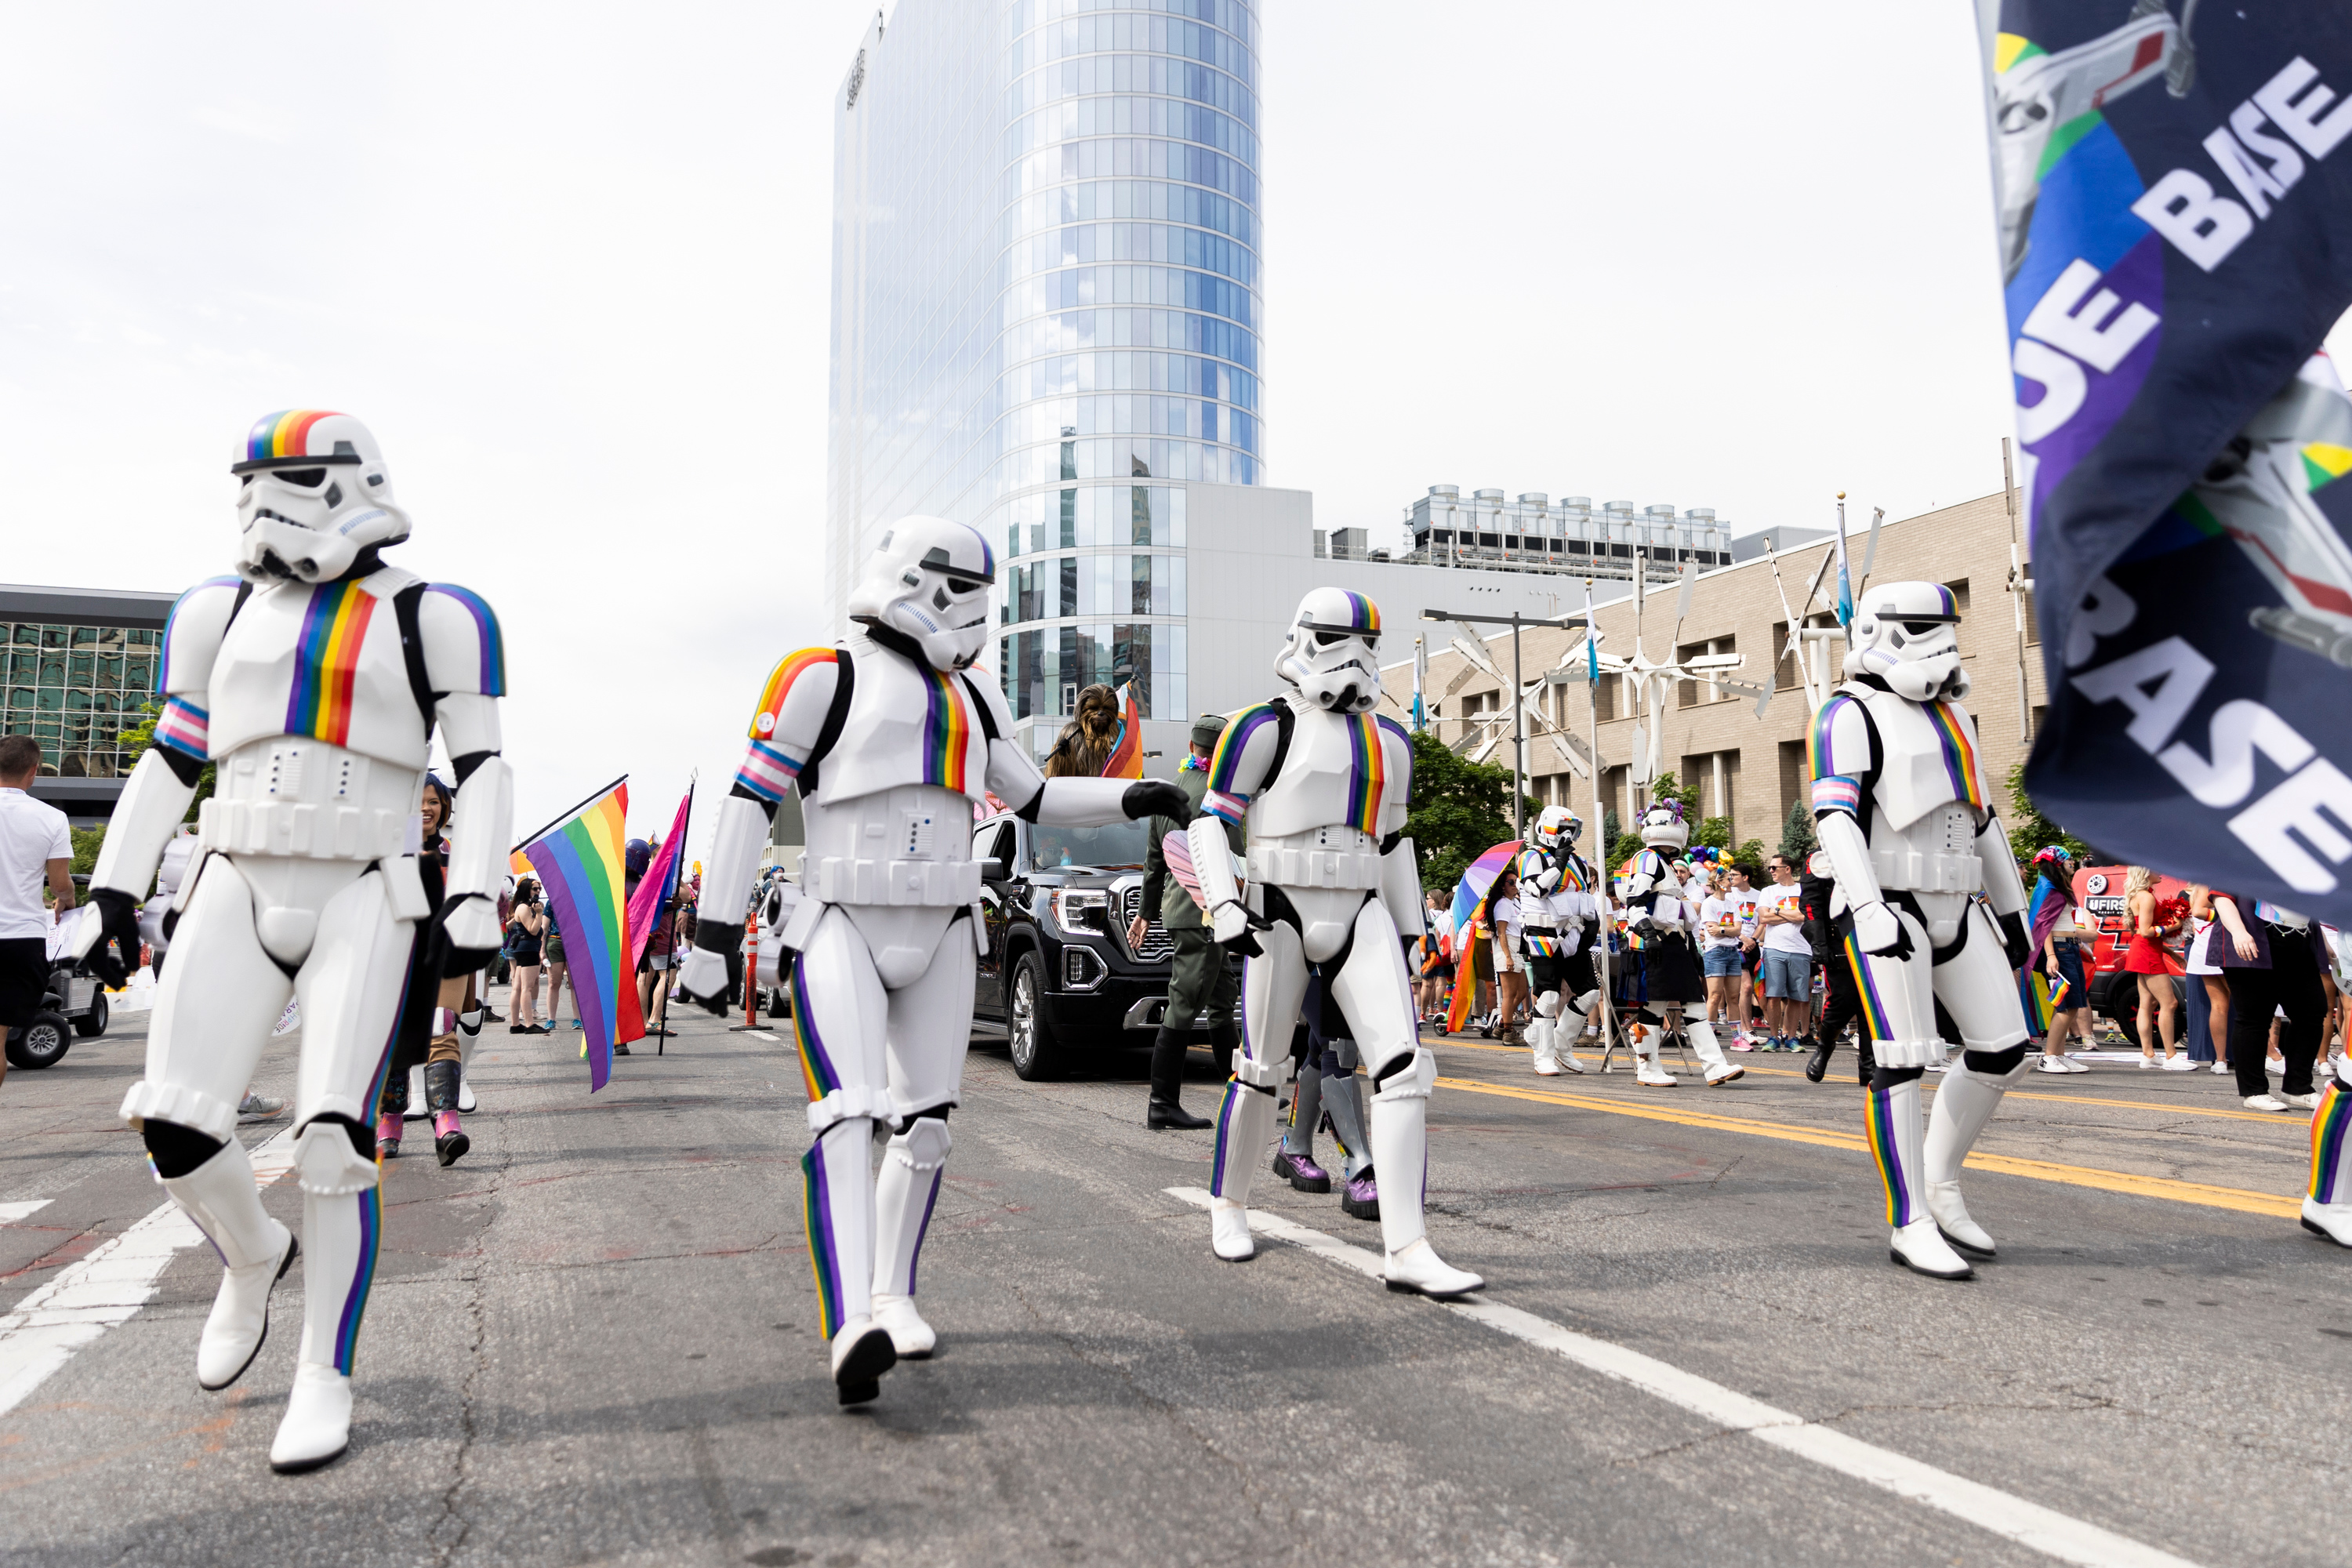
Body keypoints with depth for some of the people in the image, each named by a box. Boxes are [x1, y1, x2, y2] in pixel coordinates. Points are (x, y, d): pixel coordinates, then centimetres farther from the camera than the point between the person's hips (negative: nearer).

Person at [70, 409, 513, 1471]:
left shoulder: (432, 618, 0)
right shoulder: (220, 613, 12)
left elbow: (482, 768, -1)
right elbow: (170, 762, 16)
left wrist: (473, 900, -11)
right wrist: (114, 894, 10)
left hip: (363, 902, -4)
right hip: (237, 889, 4)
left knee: (332, 1137, -10)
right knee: (173, 1124, -6)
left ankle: (325, 1378, 4)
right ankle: (252, 1256, 26)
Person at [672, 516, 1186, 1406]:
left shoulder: (968, 695, 15)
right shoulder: (824, 677, -5)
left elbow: (1035, 799, 21)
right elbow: (750, 801, -6)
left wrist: (1131, 798, 7)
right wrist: (716, 931, -10)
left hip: (940, 933, 6)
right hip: (841, 929, -6)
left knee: (924, 1123, 6)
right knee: (851, 1118, -19)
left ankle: (892, 1296, 21)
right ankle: (851, 1330, -27)